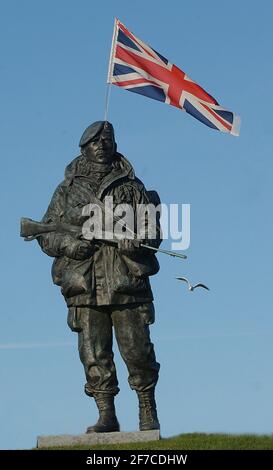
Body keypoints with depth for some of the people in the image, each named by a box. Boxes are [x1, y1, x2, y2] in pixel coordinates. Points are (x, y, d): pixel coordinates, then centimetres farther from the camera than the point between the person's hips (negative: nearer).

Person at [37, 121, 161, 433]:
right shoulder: (68, 190, 14)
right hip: (84, 287, 1)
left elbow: (154, 226, 10)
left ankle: (148, 413, 12)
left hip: (127, 284, -1)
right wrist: (67, 243, -8)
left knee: (137, 350, -2)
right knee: (94, 355, 0)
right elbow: (46, 233, 12)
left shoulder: (131, 186, 12)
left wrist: (138, 239, -12)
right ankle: (106, 416, 7)